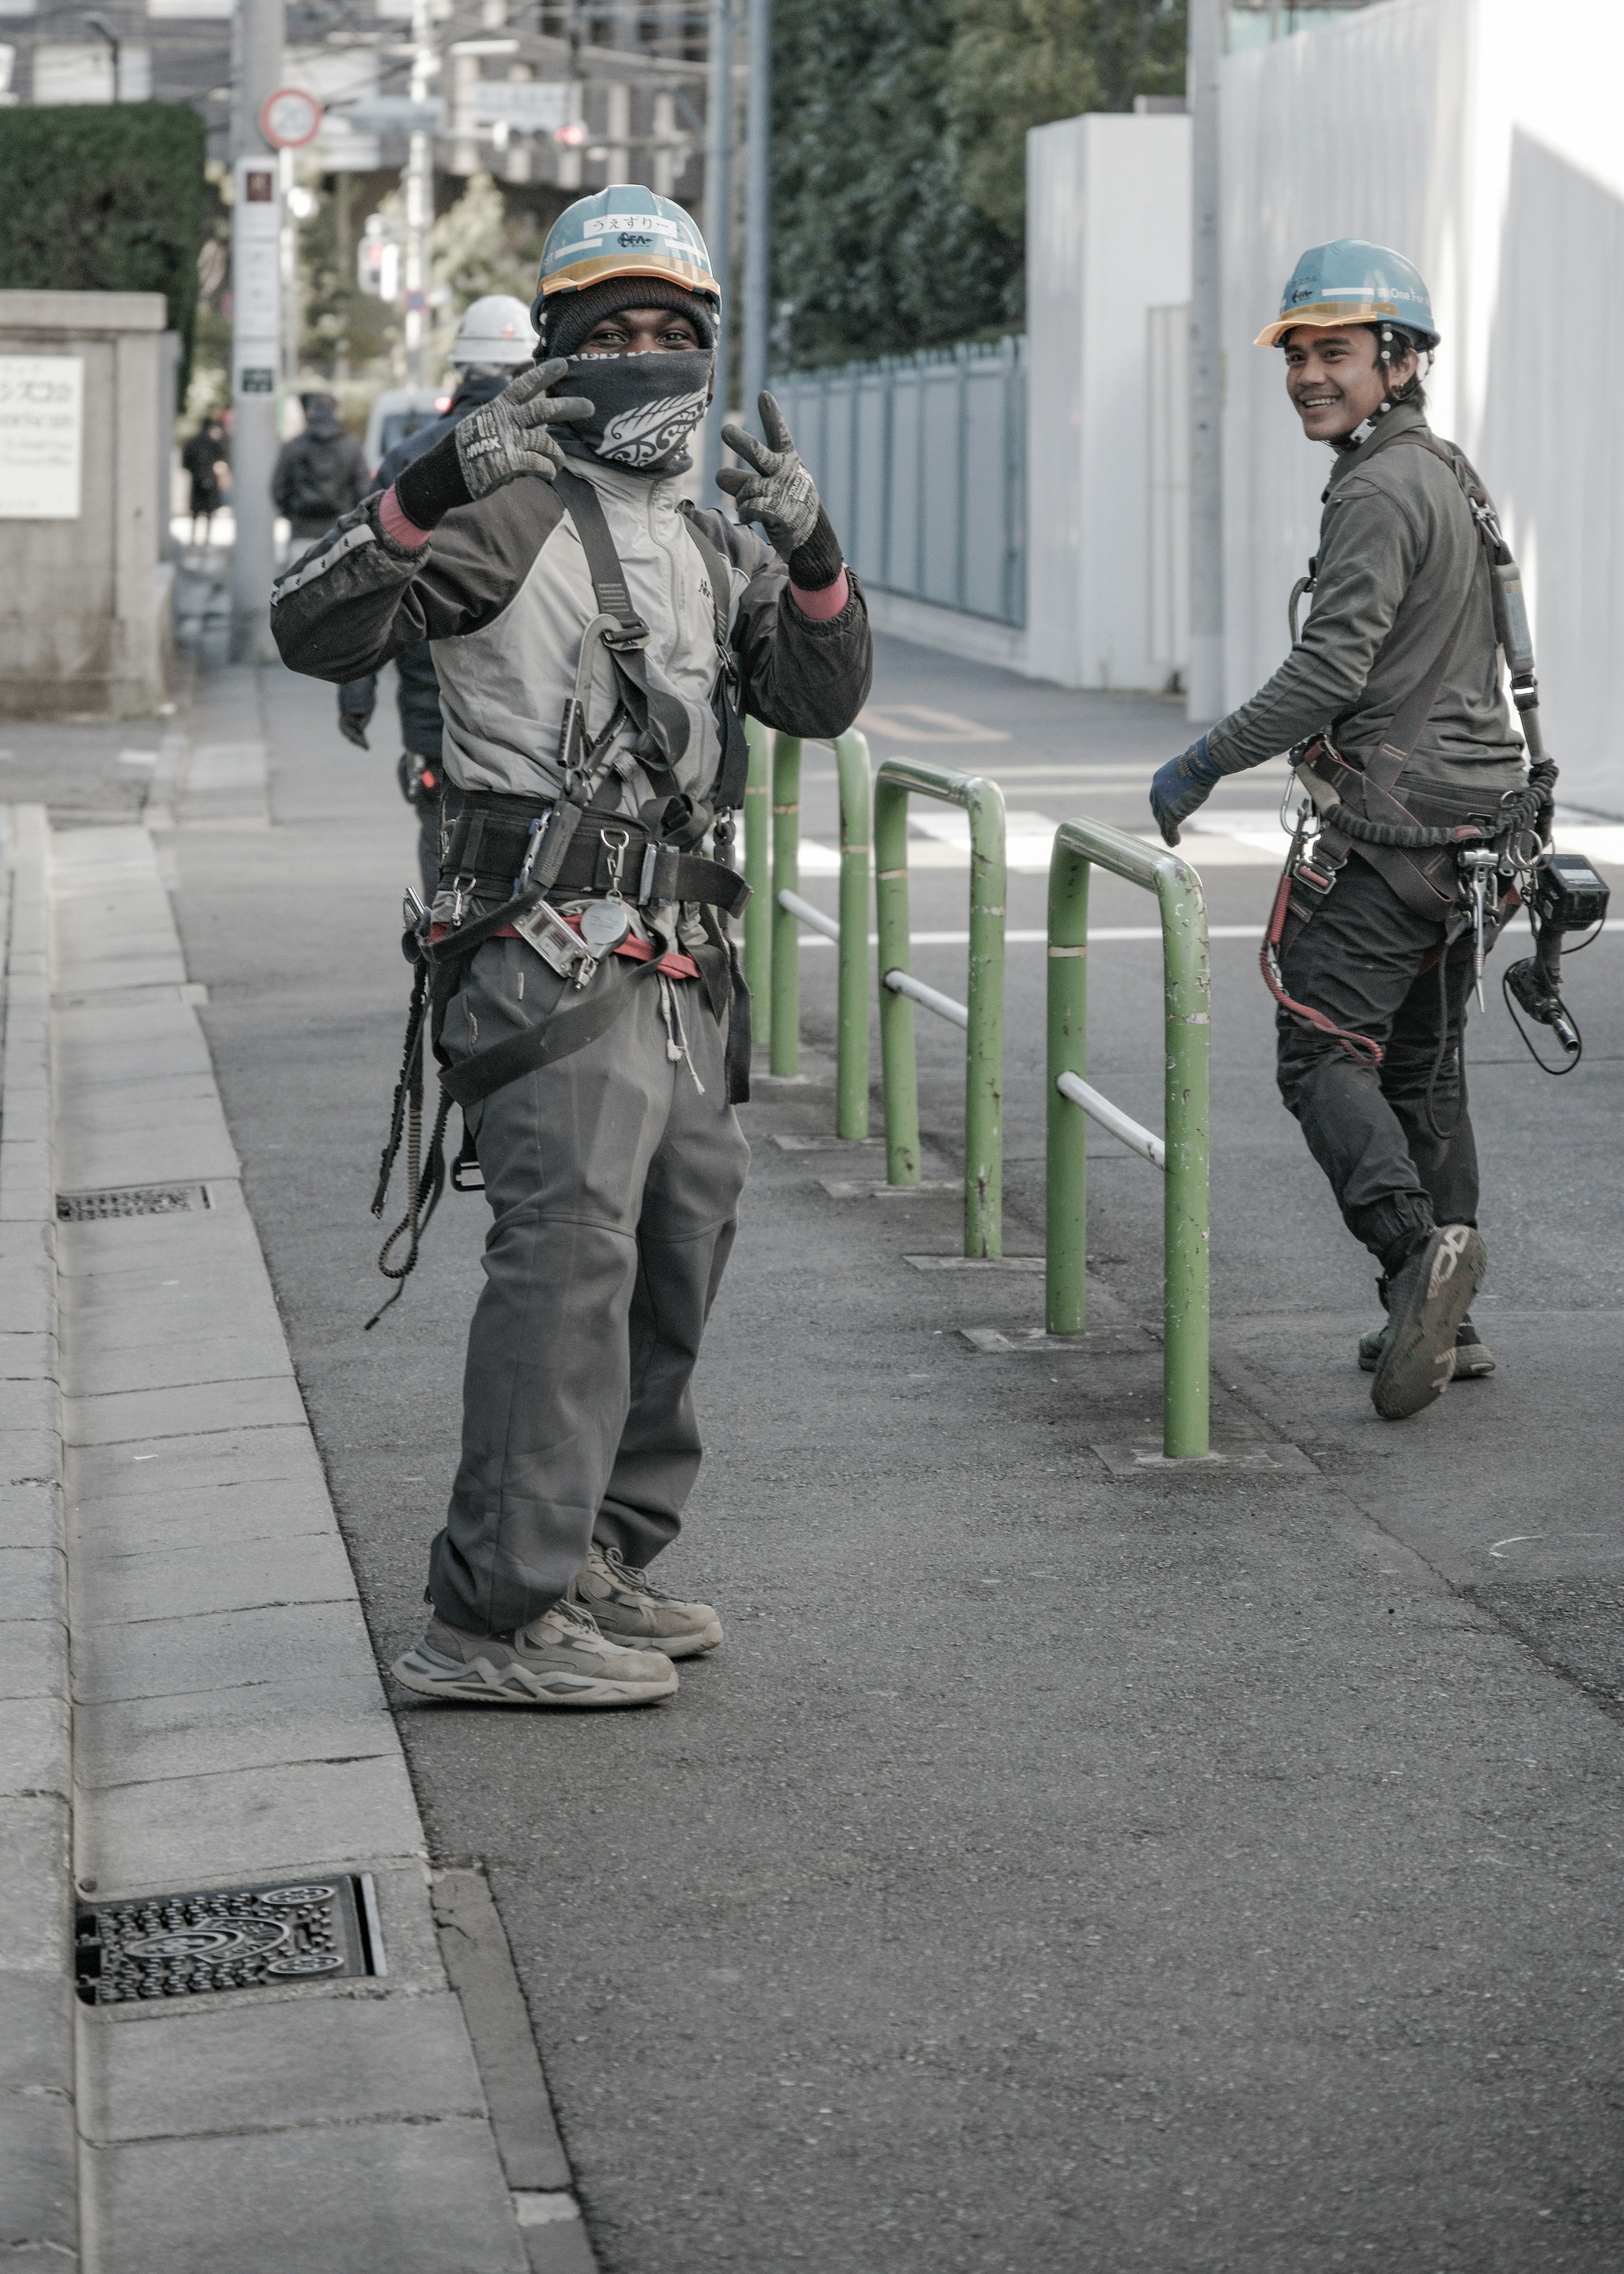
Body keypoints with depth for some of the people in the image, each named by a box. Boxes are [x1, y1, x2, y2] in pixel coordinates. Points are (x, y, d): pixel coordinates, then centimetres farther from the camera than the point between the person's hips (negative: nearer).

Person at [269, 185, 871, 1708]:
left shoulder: (712, 548, 21)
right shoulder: (508, 509, -2)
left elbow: (822, 701, 8)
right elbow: (315, 631, -15)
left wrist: (809, 552, -9)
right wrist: (434, 490, -28)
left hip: (681, 972, 8)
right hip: (552, 944, -8)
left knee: (676, 1262, 13)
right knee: (569, 1250, -18)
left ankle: (597, 1566, 26)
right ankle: (493, 1617, -19)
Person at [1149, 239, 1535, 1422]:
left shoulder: (1382, 492, -15)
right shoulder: (1452, 475, 16)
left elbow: (1332, 669, -23)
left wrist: (1204, 765, -14)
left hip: (1386, 829, -9)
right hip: (1468, 815, 9)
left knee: (1326, 1056, -7)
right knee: (1423, 1066, 13)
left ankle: (1416, 1242, -24)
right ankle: (1446, 1323, 15)